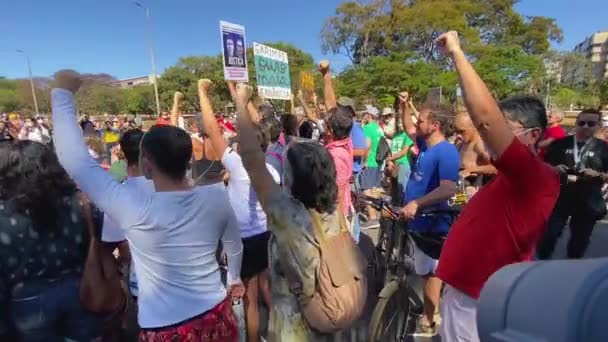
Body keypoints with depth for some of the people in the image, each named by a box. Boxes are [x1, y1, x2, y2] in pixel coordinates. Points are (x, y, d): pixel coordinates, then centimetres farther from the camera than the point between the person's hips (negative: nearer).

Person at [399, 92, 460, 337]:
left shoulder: (446, 152, -21)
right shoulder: (426, 144, 6)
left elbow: (449, 189, -32)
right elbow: (408, 129, 24)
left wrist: (416, 203, -38)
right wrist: (404, 106, 12)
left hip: (431, 223, -9)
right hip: (419, 220, 9)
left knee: (430, 273, 6)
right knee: (427, 271, 22)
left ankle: (428, 323, 22)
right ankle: (430, 311, 40)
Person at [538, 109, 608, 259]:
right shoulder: (560, 143, 2)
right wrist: (554, 169, -13)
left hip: (587, 202, 1)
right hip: (558, 198, -1)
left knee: (580, 240, 15)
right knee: (549, 235, 0)